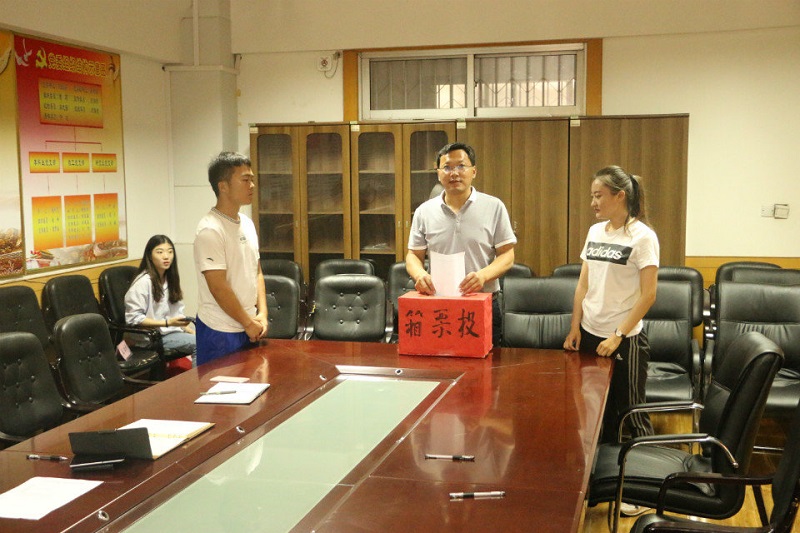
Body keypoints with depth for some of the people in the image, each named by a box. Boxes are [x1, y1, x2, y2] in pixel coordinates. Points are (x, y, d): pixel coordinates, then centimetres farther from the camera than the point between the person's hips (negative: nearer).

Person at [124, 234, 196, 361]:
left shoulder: (170, 279, 12)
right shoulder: (143, 281, -13)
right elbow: (133, 318, -15)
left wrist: (188, 329, -2)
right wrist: (168, 323, -19)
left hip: (172, 330, 7)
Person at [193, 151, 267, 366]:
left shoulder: (247, 224, 9)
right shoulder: (210, 231, -17)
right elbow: (218, 287, -19)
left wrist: (262, 314, 2)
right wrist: (249, 323, -12)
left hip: (249, 327, 8)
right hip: (220, 332, -7)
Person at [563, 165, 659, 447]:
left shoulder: (642, 236, -10)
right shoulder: (595, 231, 8)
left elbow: (648, 294, -14)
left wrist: (617, 336, -16)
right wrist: (575, 328, 4)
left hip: (625, 339, -6)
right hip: (589, 335, 6)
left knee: (632, 414, 4)